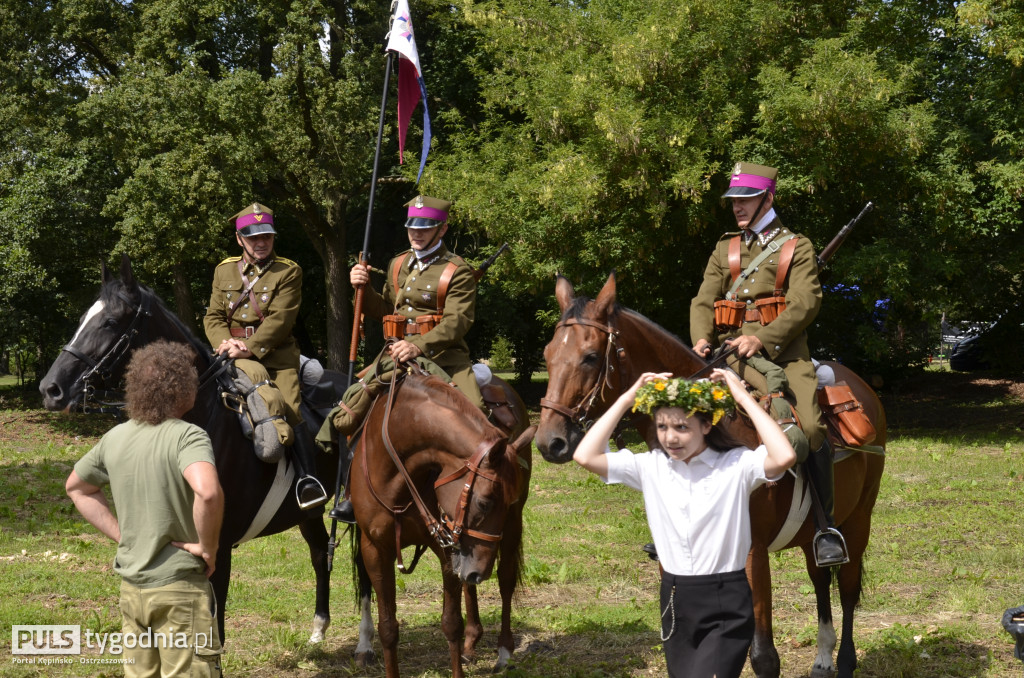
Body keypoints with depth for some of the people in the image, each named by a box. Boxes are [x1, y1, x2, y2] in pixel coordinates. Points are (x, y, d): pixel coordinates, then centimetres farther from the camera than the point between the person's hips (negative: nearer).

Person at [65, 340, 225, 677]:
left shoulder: (115, 437, 5)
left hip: (131, 587, 7)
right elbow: (208, 492, -36)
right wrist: (207, 547, -20)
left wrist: (122, 534, 13)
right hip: (180, 586, -7)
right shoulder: (187, 436, -17)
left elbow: (77, 487, 20)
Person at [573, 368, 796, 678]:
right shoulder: (650, 467, 3)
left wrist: (744, 398, -21)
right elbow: (585, 456, -5)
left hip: (726, 608, -5)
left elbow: (784, 458, -28)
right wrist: (626, 399, -4)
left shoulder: (737, 465, -9)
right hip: (675, 605, 5)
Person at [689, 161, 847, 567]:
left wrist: (762, 338, -20)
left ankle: (827, 524, -15)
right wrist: (701, 338, -10)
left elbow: (806, 303, -7)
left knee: (810, 428, -26)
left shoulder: (797, 248, 7)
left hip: (783, 354, -4)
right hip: (729, 354, 4)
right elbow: (703, 301, 13)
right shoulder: (724, 251, 21)